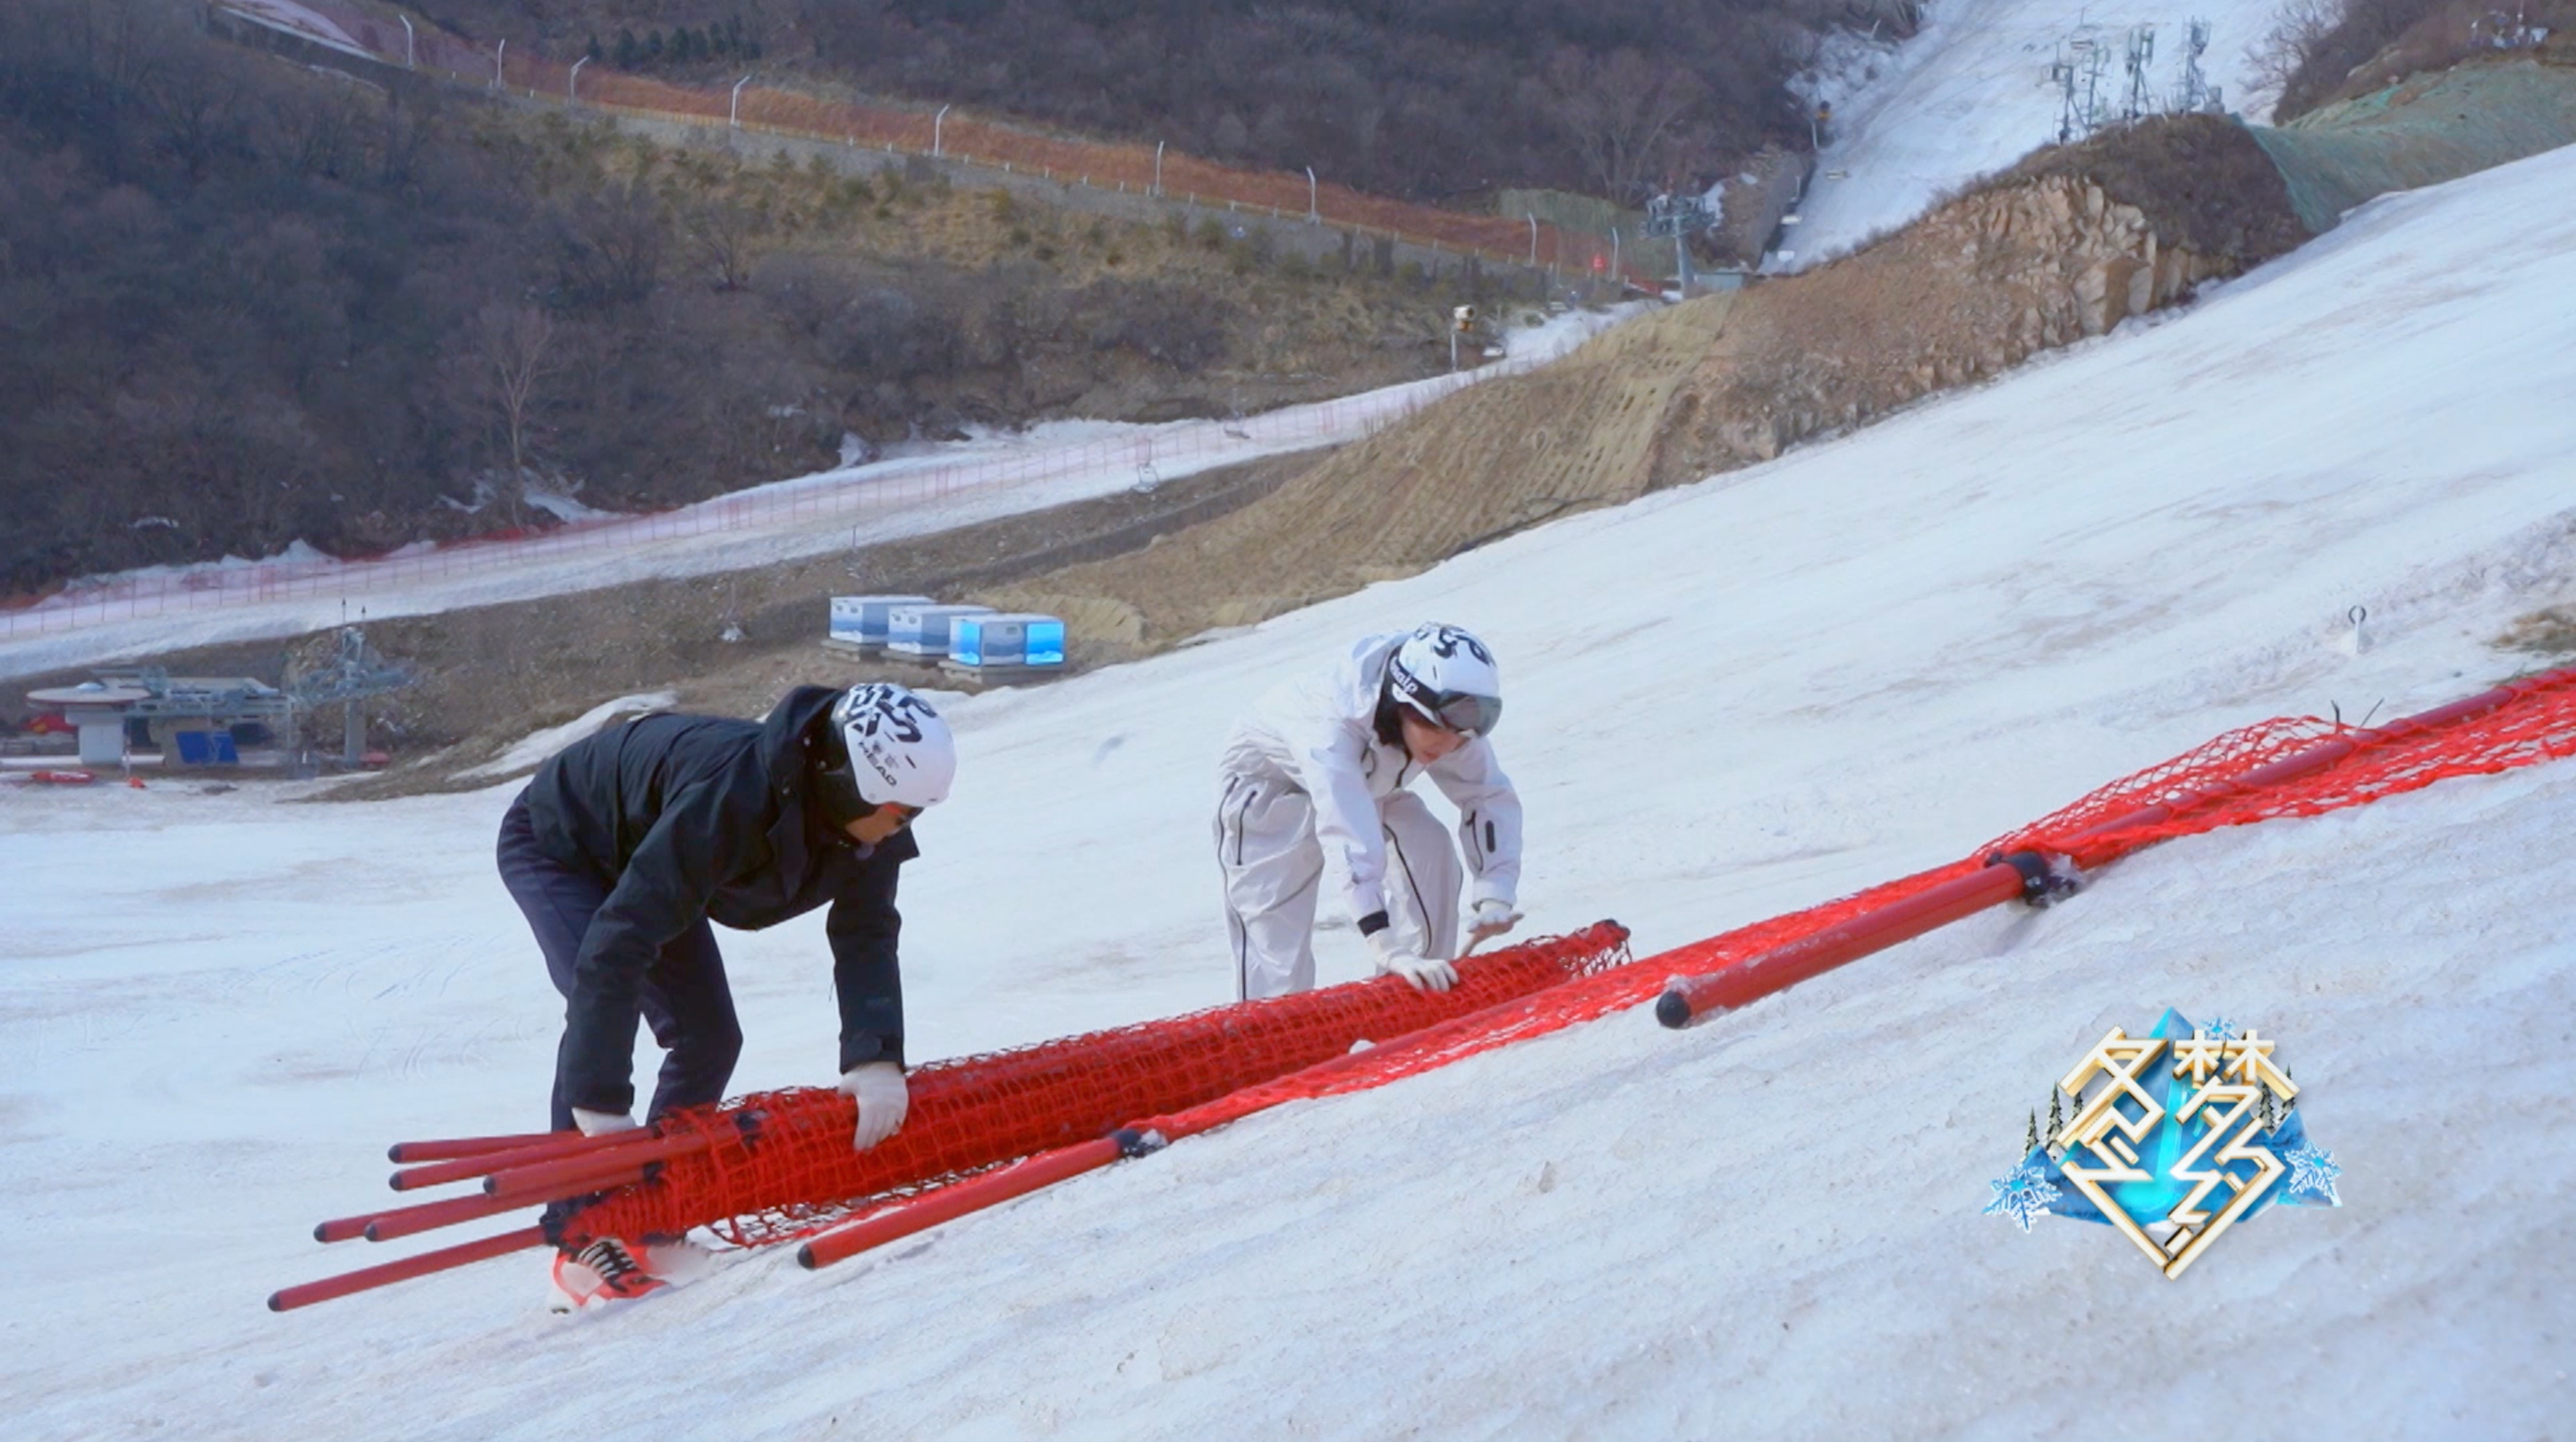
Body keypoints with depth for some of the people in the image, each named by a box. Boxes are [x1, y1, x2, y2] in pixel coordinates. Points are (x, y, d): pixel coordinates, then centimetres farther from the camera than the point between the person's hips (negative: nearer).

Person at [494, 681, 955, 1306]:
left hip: (642, 852, 8)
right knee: (600, 1011, -27)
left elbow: (867, 939, -22)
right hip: (556, 846, -8)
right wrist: (600, 1103, -46)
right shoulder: (729, 798, -45)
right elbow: (617, 943, -46)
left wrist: (877, 1057, -39)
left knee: (710, 1036, 1)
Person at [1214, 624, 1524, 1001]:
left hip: (1366, 782, 5)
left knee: (1432, 855, -16)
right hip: (1268, 779, -5)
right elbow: (1350, 842, -53)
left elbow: (1491, 797, -21)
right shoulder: (1331, 724, -45)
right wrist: (1390, 950, -61)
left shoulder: (1450, 720, -27)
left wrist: (1495, 898, -37)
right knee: (1274, 927, -16)